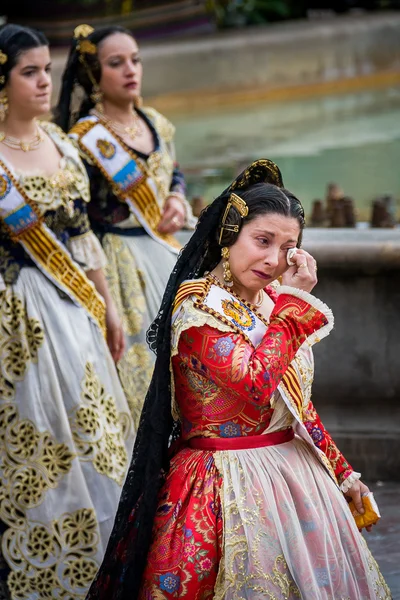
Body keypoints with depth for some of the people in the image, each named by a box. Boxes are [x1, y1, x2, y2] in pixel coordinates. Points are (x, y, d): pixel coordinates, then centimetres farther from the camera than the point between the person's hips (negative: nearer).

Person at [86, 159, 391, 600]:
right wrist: (294, 302, -20)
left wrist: (340, 472, 19)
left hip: (296, 470, 7)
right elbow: (256, 383, -28)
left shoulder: (272, 301, 8)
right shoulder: (196, 304, -15)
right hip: (228, 478, -7)